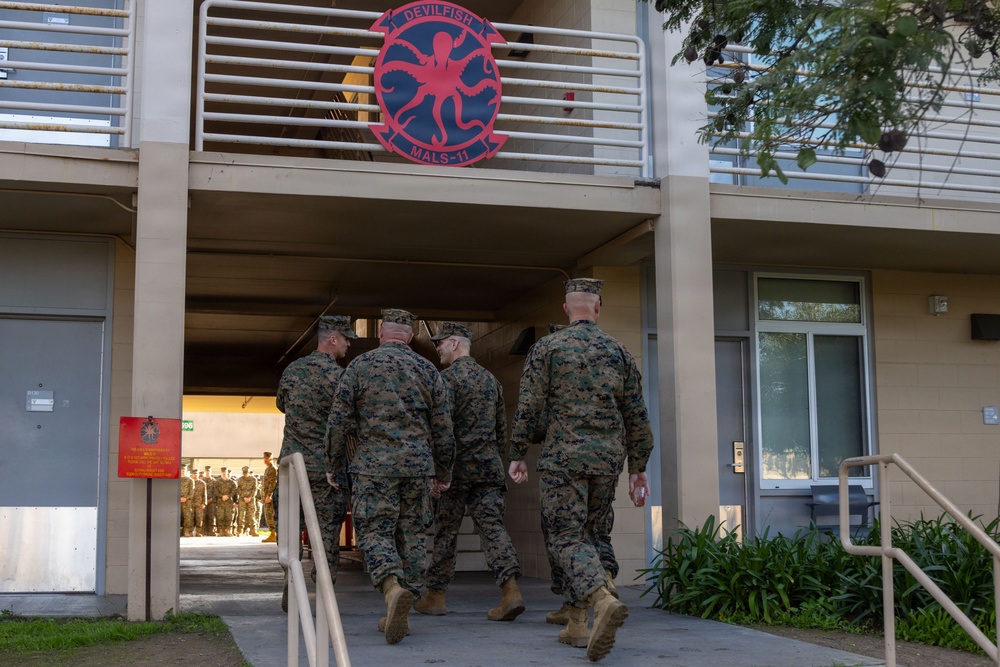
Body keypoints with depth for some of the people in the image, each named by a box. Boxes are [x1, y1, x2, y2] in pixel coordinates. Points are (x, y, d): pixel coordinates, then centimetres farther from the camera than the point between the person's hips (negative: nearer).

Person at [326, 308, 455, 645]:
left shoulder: (360, 366, 1)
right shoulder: (427, 369, 7)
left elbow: (339, 421, -1)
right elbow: (443, 428, 7)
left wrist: (334, 465, 11)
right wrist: (442, 473, 17)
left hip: (373, 465, -2)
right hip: (418, 464, 2)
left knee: (375, 532, 0)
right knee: (412, 534, 9)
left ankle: (393, 588, -27)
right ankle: (400, 614, 12)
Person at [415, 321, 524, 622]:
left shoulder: (448, 377, -8)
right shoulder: (490, 379, 15)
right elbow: (502, 428, 18)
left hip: (457, 466, -6)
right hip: (489, 466, 6)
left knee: (444, 532, 5)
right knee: (492, 526, 0)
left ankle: (435, 596, 16)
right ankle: (511, 589, -16)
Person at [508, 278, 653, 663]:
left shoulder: (547, 348, 0)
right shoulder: (618, 352, 9)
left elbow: (528, 407, -6)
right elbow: (636, 416, 8)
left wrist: (517, 455, 2)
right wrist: (638, 468, 13)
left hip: (562, 458, -3)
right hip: (608, 460, 4)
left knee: (566, 540, -4)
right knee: (582, 536, 15)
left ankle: (603, 602, -30)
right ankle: (577, 624, 13)